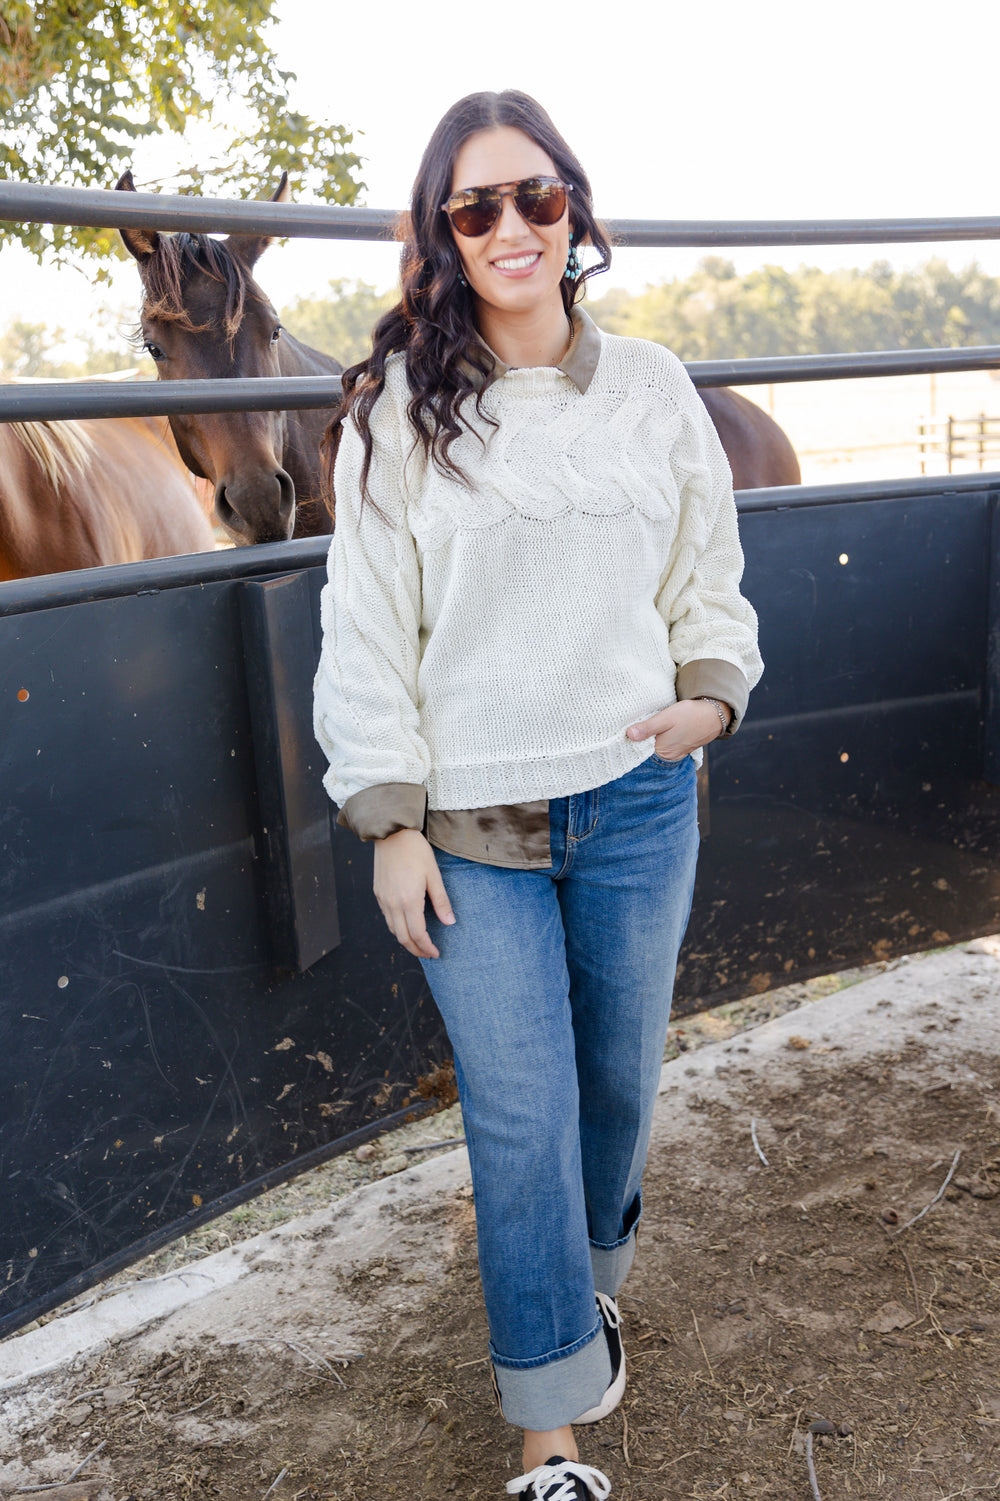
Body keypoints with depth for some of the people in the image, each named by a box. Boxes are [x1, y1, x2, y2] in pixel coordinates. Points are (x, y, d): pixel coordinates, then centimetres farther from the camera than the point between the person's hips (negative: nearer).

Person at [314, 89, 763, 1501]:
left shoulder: (653, 387, 6)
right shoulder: (399, 407, -3)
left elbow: (710, 578, 13)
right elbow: (366, 626, -3)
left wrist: (710, 693, -5)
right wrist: (391, 820, -6)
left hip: (638, 805, 3)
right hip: (473, 823, -2)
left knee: (621, 1074, 16)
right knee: (520, 1118, 1)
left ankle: (592, 1265, 48)